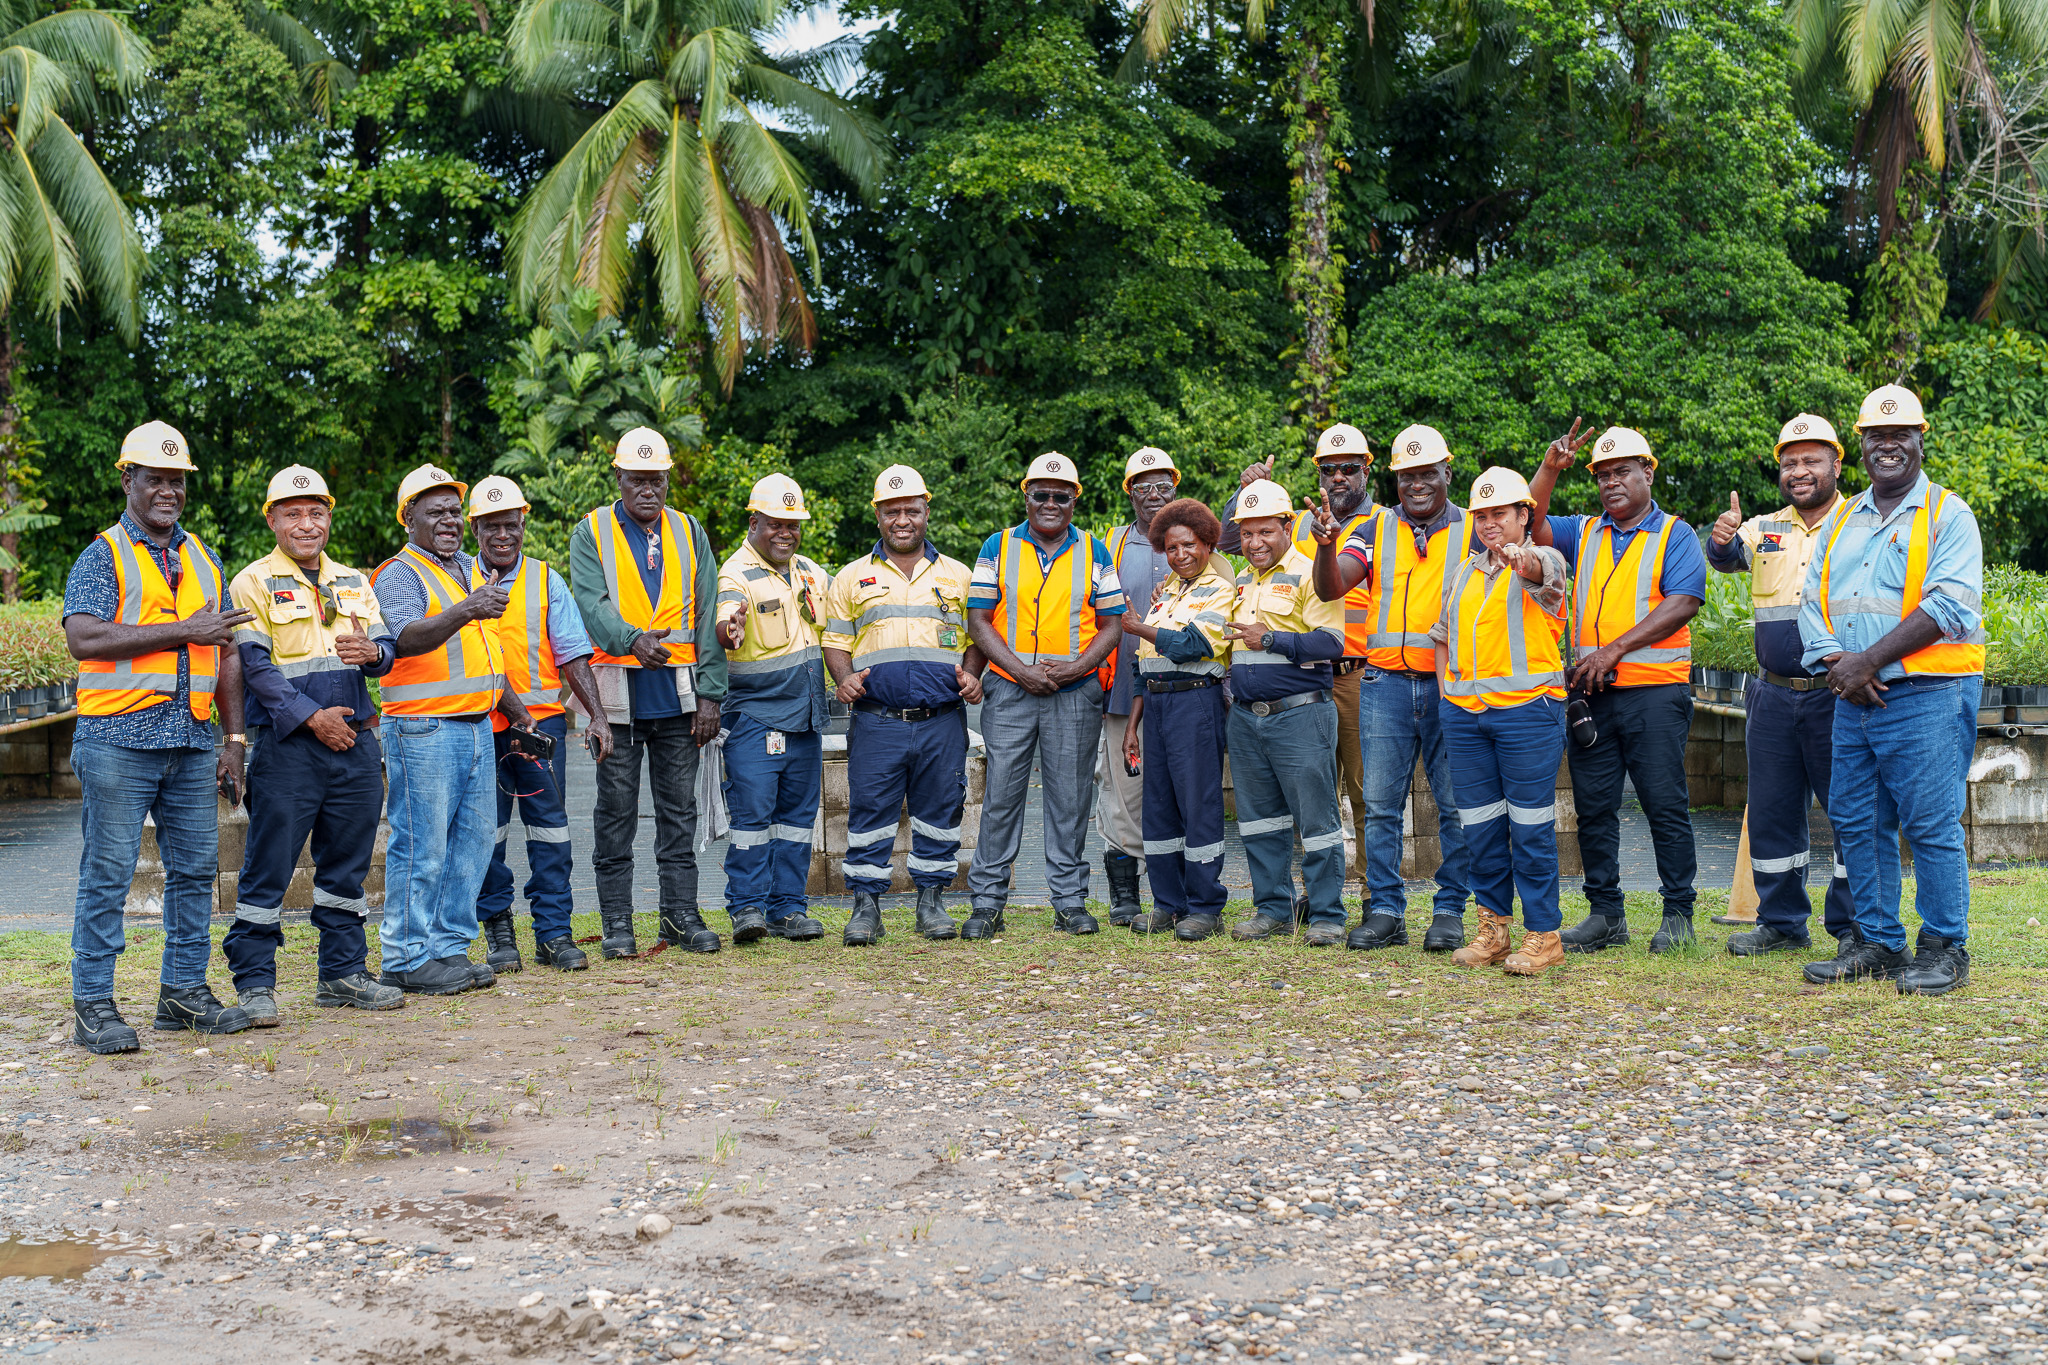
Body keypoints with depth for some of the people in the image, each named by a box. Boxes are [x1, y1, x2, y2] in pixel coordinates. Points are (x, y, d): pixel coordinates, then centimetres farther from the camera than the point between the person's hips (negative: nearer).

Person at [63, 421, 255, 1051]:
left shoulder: (202, 560, 17)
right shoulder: (103, 555, 1)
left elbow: (226, 653, 19)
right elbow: (83, 638, -15)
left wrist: (234, 739, 13)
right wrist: (183, 631, -15)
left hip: (192, 739, 5)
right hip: (118, 739, -5)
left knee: (195, 867, 7)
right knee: (108, 872, -3)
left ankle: (185, 991, 17)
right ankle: (94, 1005, 3)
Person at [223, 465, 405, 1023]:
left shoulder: (354, 583, 17)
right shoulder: (253, 583, -1)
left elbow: (388, 649, 13)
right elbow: (255, 665, -10)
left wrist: (373, 653, -11)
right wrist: (311, 717, -17)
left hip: (356, 744, 6)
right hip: (287, 746, -6)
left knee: (347, 863, 11)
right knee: (269, 866, -3)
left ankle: (343, 973, 21)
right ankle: (254, 982, 5)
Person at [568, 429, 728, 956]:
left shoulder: (688, 532, 12)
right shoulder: (592, 532, 4)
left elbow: (707, 617, 7)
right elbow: (591, 603, -10)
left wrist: (710, 694, -1)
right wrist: (633, 639, -31)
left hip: (678, 693, 2)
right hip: (618, 690, -2)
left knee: (679, 809, 7)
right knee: (616, 811, 2)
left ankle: (681, 915, 15)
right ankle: (617, 922, 9)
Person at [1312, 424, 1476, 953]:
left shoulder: (1474, 531, 5)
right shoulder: (1374, 531, 8)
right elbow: (1330, 588, -4)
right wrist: (1326, 546, -23)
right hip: (1386, 684, 1)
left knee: (1456, 804, 3)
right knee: (1381, 804, 3)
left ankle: (1450, 909, 12)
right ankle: (1385, 910, 11)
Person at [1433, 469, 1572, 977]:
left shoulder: (1542, 560, 0)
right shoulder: (1462, 573, 18)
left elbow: (1542, 571, -26)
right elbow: (1443, 636, 26)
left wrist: (1521, 557, -48)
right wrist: (1447, 693, 14)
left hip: (1527, 708, -6)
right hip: (1465, 713, 6)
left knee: (1531, 826, -4)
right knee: (1480, 825, 9)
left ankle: (1543, 935, 4)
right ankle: (1493, 929, 19)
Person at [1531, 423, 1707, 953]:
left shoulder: (1675, 535, 3)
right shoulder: (1583, 533, 16)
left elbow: (1681, 605, -9)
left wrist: (1615, 649, -15)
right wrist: (1550, 469, -9)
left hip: (1655, 691, -4)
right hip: (1591, 691, 5)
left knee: (1665, 806, -3)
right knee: (1593, 807, 6)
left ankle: (1678, 913, 6)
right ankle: (1606, 914, 14)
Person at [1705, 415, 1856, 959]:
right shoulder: (1765, 529, 12)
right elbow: (1728, 556, -4)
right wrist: (1722, 539, -28)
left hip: (1838, 694, -4)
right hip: (1774, 695, 4)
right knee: (1771, 813, 9)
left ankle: (1853, 925, 11)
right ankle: (1782, 921, 21)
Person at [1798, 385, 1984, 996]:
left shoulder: (1948, 514, -1)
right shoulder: (1841, 521, 18)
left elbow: (1949, 604, -13)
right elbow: (1813, 602, 13)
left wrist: (1869, 660, -17)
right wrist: (1837, 661, -6)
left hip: (1927, 695, -6)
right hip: (1854, 699, 6)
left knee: (1931, 823, -7)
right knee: (1855, 821, 7)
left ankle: (1943, 950, 3)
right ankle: (1877, 943, 17)